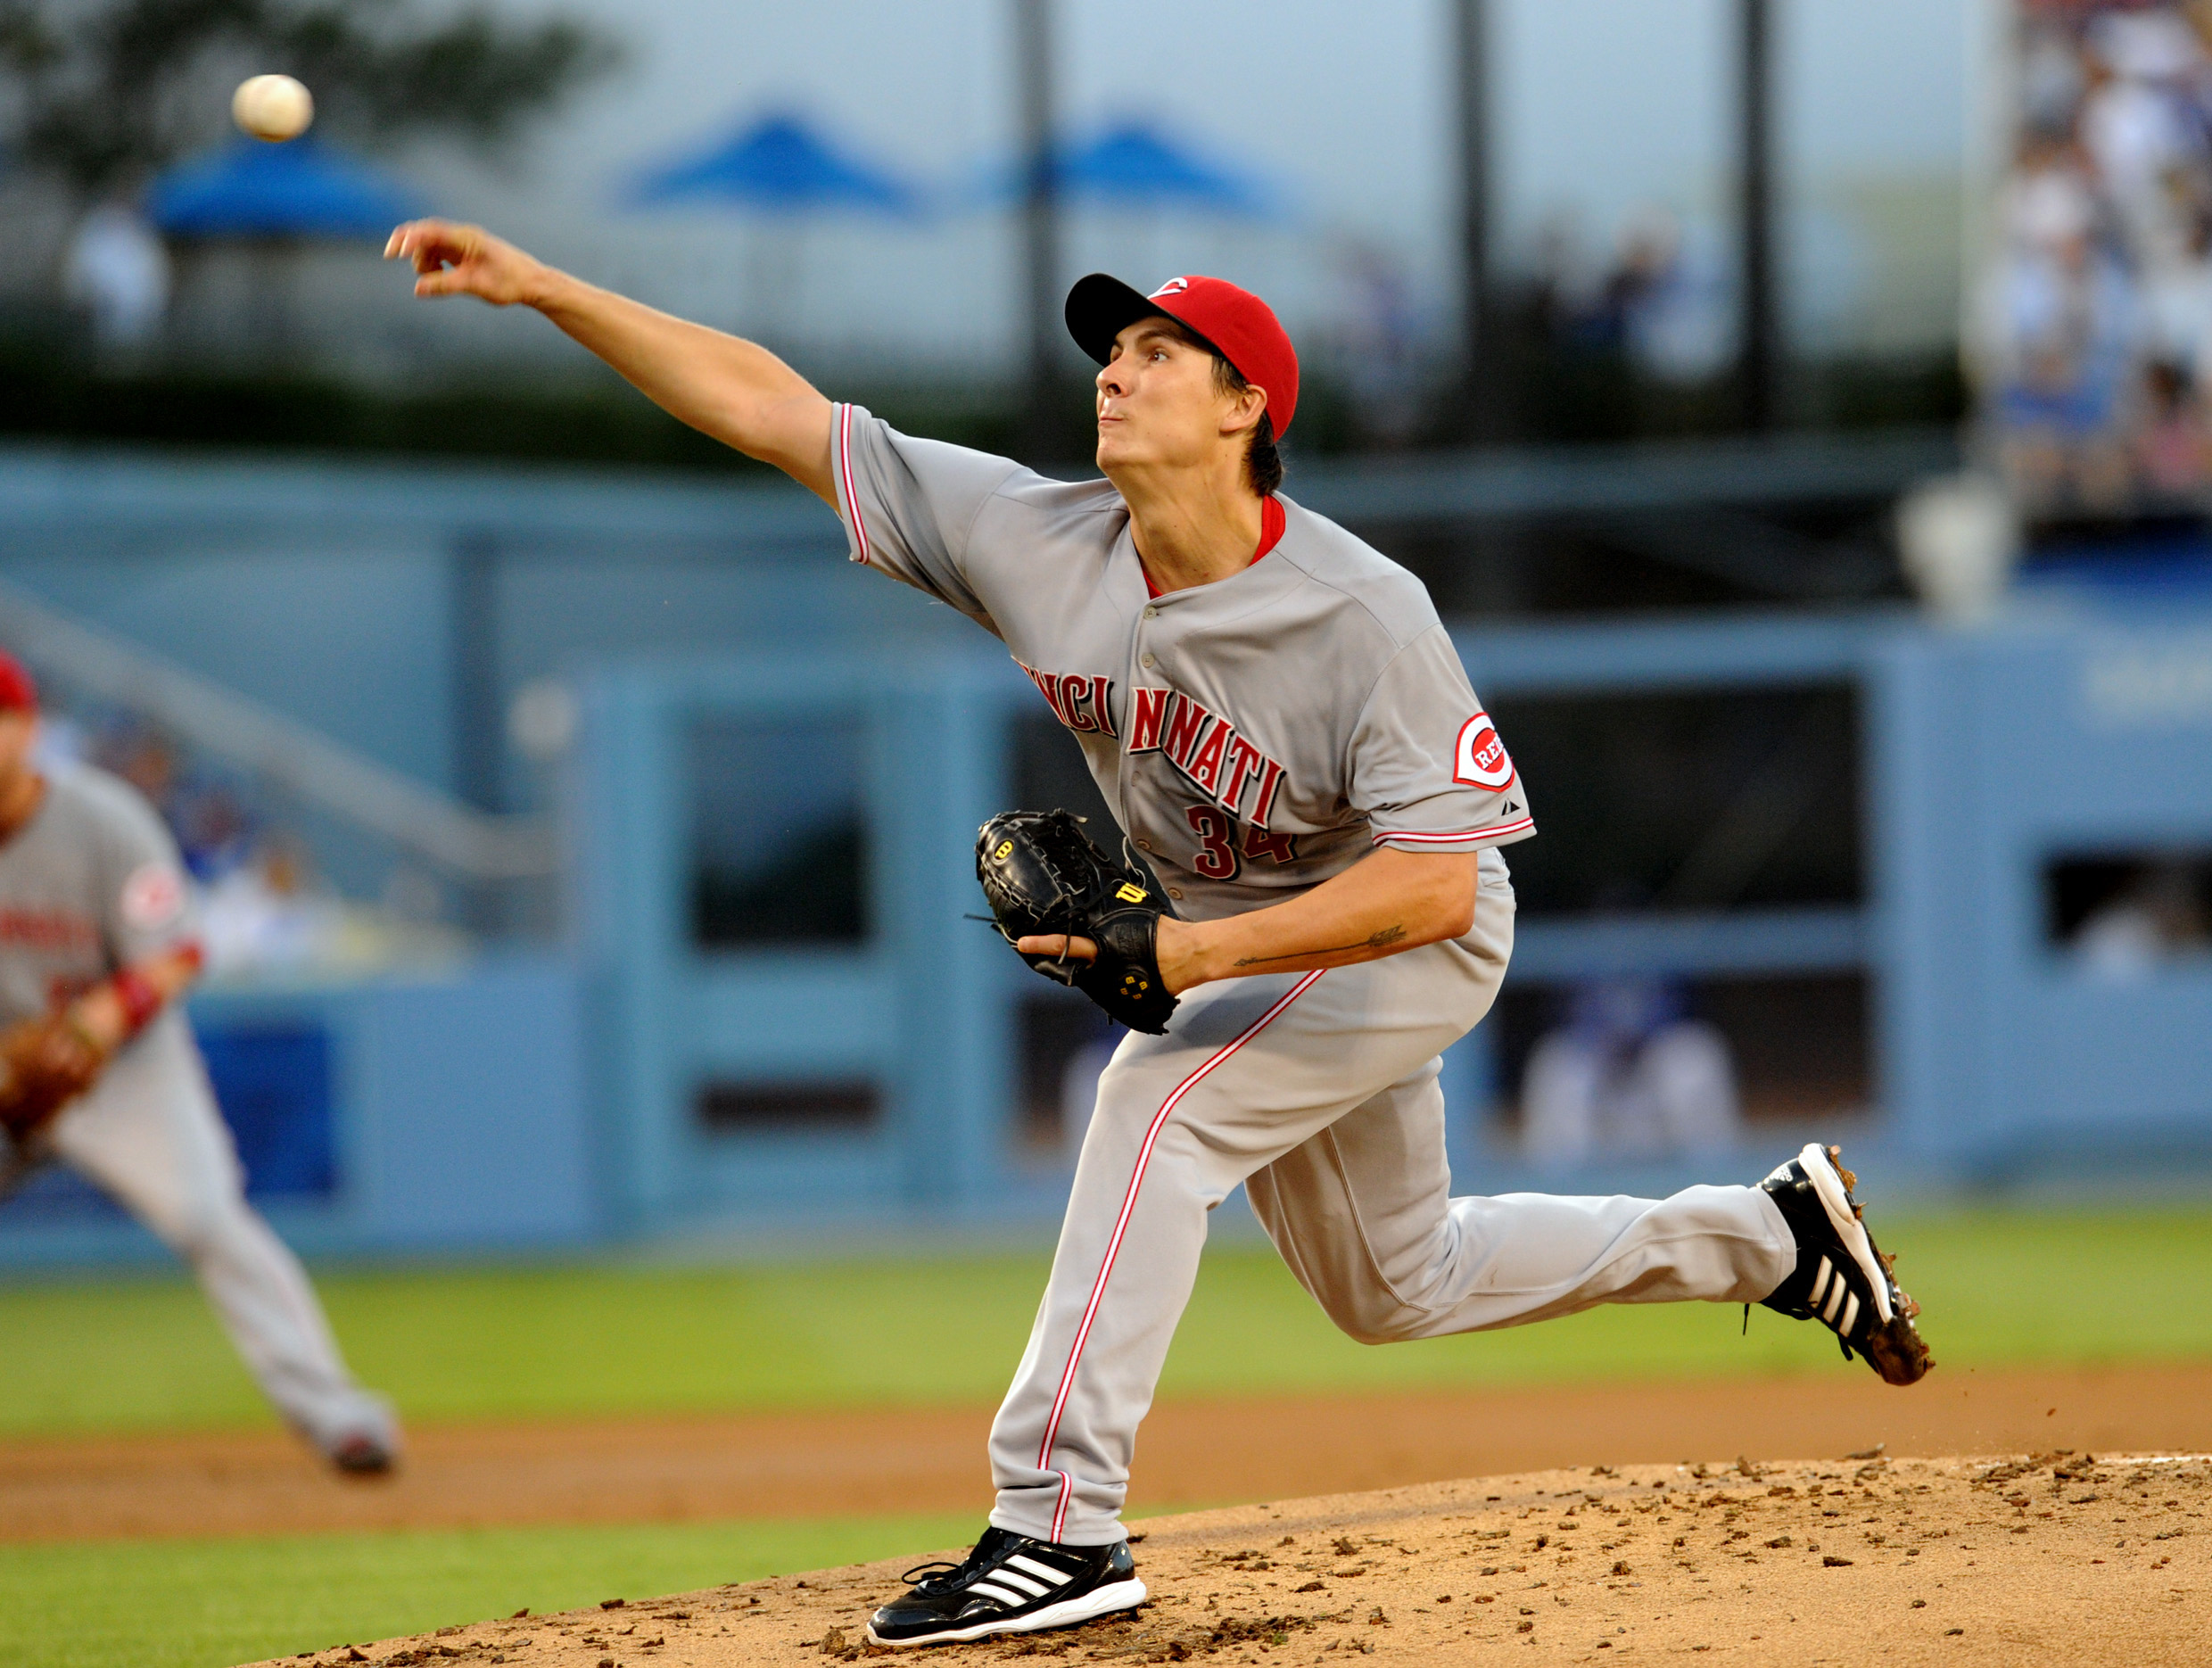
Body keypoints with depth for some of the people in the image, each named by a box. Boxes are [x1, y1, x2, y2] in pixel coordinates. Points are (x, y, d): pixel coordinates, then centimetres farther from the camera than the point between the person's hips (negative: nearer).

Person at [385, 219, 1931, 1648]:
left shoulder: (1364, 616, -32)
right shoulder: (1038, 543, -18)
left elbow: (1433, 884, -35)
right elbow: (779, 413, -18)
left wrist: (1201, 952, -44)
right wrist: (538, 285, -24)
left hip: (1414, 942, -7)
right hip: (1243, 942, 8)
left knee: (1156, 1102, -29)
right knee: (1392, 1289, 20)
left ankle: (1062, 1524, -29)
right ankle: (1772, 1234, 36)